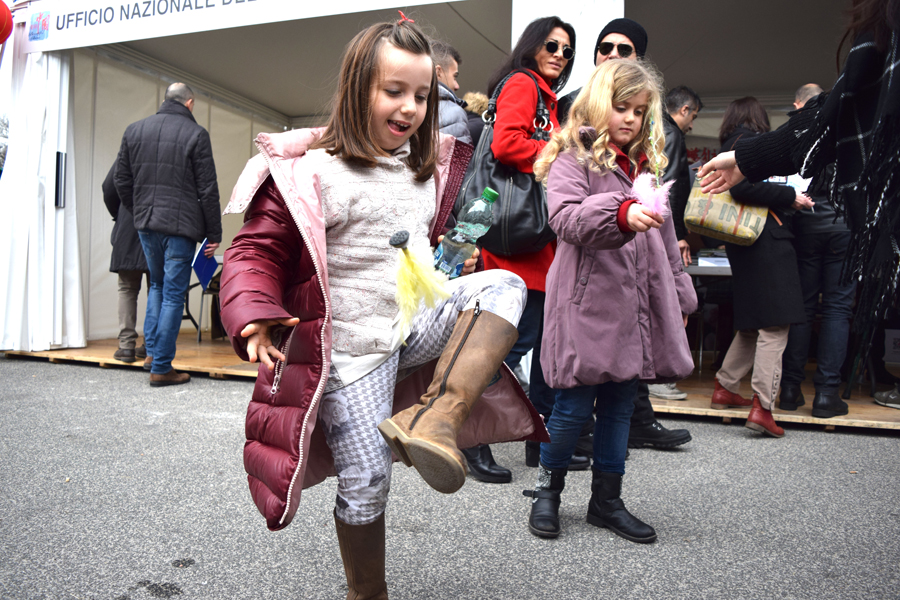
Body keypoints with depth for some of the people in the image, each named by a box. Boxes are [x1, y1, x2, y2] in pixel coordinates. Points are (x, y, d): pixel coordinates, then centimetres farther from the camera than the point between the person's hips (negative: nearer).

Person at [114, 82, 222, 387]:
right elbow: (208, 189, -7)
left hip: (146, 224, 5)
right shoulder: (195, 134, -5)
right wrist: (213, 233, -3)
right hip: (180, 226, -5)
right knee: (173, 293, 0)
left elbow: (121, 180, 13)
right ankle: (161, 367, 3)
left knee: (157, 285, 23)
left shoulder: (134, 130, 11)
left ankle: (152, 350, 18)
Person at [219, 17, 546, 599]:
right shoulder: (313, 169, -8)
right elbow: (255, 251, -8)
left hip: (417, 323, 6)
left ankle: (433, 419, -33)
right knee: (366, 481, -2)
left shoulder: (426, 167, 12)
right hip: (353, 346, -5)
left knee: (504, 286, -19)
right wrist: (254, 320, -23)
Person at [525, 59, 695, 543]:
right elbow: (566, 218, -20)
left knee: (620, 406, 13)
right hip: (588, 303, -7)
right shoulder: (573, 158, -2)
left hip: (635, 306, 7)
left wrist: (678, 299, 24)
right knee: (575, 406, 1)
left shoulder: (646, 164, 19)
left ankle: (607, 499, 28)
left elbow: (664, 239, 24)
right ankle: (547, 490, 23)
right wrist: (622, 214, -36)